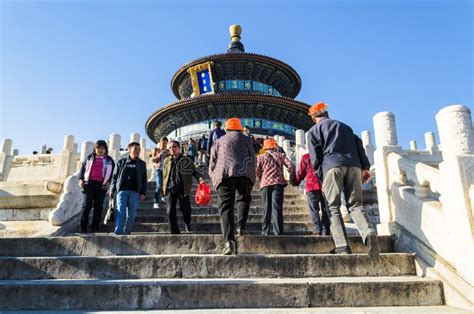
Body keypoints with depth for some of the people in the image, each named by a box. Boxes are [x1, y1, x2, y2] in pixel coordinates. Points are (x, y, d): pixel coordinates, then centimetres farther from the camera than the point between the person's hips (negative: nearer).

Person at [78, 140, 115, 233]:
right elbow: (83, 168, 15)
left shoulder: (109, 160, 11)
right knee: (86, 205, -7)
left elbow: (113, 172, 13)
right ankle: (83, 227, 0)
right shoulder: (90, 157, 12)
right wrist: (81, 179, 2)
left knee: (98, 206, 2)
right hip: (89, 183, 0)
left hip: (102, 185, 1)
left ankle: (95, 228, 8)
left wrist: (109, 182, 0)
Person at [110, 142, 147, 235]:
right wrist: (112, 190, 3)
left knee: (131, 214, 2)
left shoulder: (142, 164, 13)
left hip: (134, 192, 1)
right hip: (121, 190, -1)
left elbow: (144, 180, 10)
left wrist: (143, 193, 1)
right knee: (120, 212, -11)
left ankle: (127, 232, 10)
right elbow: (115, 176, 10)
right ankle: (117, 232, -12)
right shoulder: (121, 162, 11)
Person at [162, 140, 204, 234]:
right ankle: (174, 231, 15)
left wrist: (199, 178, -12)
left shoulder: (187, 160, 0)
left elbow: (194, 171, 6)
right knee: (170, 211, 1)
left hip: (183, 189, -2)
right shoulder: (167, 160, 9)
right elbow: (164, 175, 14)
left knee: (185, 209, 5)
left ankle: (188, 225, 36)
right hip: (170, 189, 2)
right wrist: (164, 188, 12)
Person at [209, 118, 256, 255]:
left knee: (226, 206, -4)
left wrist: (214, 179, 24)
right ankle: (241, 226, 11)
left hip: (223, 173, 0)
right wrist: (252, 178, 27)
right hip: (244, 172, 0)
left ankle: (229, 241, -17)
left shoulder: (218, 141, 25)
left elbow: (212, 163, 18)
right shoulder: (246, 140, 23)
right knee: (244, 198, 25)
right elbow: (253, 159, 20)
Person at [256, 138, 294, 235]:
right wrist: (291, 176, 15)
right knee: (277, 208, -1)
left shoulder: (261, 157, 10)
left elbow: (257, 172, 1)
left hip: (265, 184, 0)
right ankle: (278, 232, -7)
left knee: (266, 208, 6)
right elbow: (290, 166, 1)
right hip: (278, 183, 0)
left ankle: (265, 232, 4)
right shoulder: (281, 155, 12)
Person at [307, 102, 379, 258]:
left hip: (332, 166, -3)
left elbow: (315, 156, 4)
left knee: (334, 207, 0)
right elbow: (358, 144, 18)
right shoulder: (344, 126, 29)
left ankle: (342, 246, -11)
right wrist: (365, 167, 14)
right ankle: (369, 233, -23)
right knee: (355, 204, 4)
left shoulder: (314, 130, 16)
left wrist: (317, 170, 15)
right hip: (353, 165, 4)